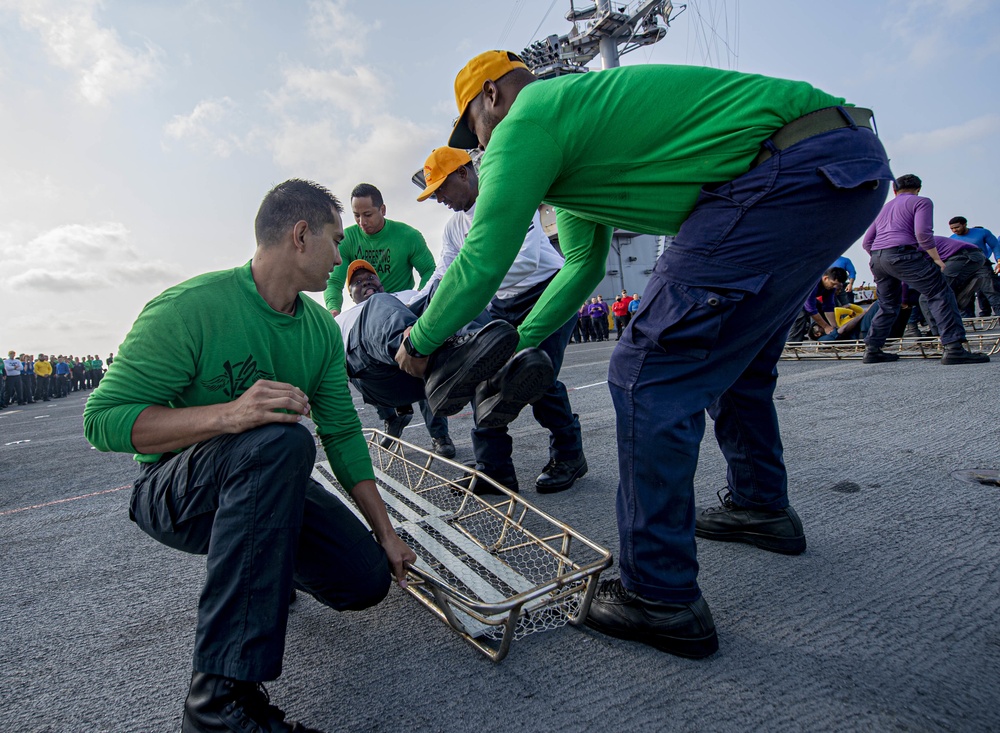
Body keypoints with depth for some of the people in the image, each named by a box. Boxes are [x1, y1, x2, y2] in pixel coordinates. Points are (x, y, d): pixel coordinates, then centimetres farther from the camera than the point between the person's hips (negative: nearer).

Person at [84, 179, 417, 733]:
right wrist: (228, 414, -38)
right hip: (174, 490, -5)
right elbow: (103, 418, -21)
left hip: (264, 483, 6)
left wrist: (385, 532, 1)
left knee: (366, 579, -11)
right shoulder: (191, 306, -20)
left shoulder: (322, 329, 0)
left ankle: (261, 559, 23)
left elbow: (342, 434, 2)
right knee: (280, 440, -38)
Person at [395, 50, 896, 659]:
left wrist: (420, 342, 8)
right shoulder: (573, 113, 25)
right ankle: (762, 507, 41)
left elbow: (482, 264, -8)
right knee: (734, 358, 23)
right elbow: (584, 265, 30)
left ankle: (661, 600, -3)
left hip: (793, 169, -11)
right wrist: (516, 342, 31)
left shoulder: (528, 117, -5)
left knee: (649, 374, -13)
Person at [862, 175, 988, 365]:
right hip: (902, 254, -7)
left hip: (876, 258, 7)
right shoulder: (922, 202, 10)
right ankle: (954, 348, -13)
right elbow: (922, 233, -7)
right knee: (941, 294, -3)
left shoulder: (884, 207, 29)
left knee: (888, 306, 18)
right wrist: (937, 259, 0)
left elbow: (866, 242, 24)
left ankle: (872, 350, 15)